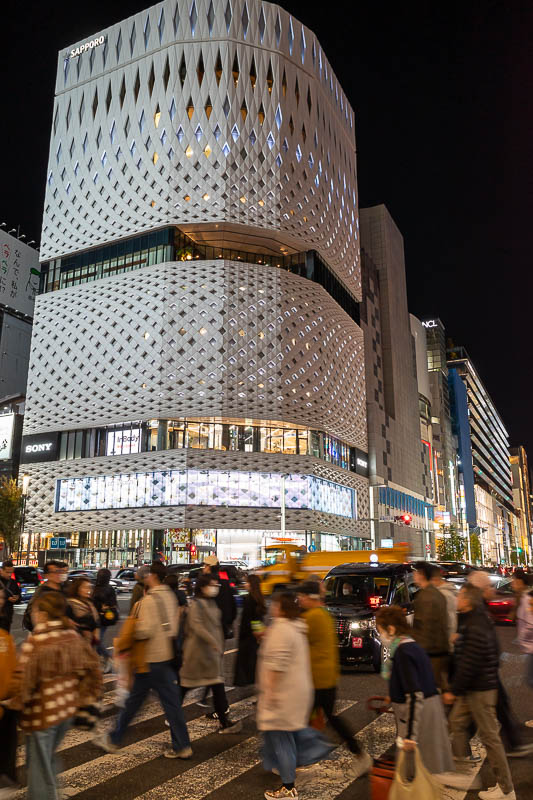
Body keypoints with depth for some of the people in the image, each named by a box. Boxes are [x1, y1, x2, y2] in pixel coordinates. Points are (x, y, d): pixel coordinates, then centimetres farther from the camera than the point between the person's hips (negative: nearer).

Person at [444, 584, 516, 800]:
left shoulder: (476, 629, -25)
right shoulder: (470, 621, 6)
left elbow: (469, 665, -25)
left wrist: (454, 690, -17)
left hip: (480, 690, -10)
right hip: (471, 688, 10)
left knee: (489, 736, 2)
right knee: (457, 723, 18)